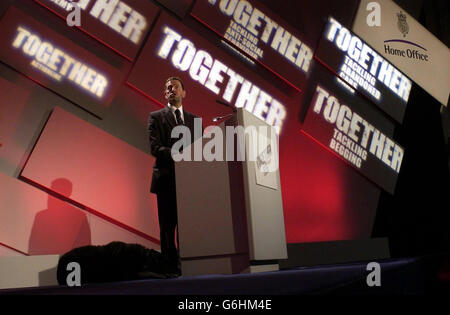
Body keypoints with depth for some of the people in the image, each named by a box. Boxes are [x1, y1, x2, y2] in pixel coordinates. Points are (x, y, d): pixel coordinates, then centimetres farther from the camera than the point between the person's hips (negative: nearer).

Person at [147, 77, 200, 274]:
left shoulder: (194, 119, 20)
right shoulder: (156, 117, 9)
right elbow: (155, 147, -4)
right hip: (167, 179, -3)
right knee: (168, 227, -3)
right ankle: (170, 265, 1)